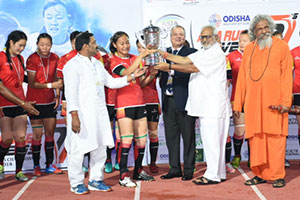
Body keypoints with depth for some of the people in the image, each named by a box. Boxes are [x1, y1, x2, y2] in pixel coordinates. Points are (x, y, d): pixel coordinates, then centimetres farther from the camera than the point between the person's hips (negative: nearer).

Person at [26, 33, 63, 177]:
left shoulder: (54, 58, 3)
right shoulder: (32, 59, -11)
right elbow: (32, 83, -13)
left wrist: (57, 95, 4)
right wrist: (50, 85, -21)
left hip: (50, 102, 5)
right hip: (35, 102, -4)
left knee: (50, 132, 7)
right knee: (37, 134, -1)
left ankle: (50, 165, 17)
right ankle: (36, 166, 10)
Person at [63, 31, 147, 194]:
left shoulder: (97, 64, 18)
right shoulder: (73, 65, -7)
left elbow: (111, 82, 21)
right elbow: (71, 92, -13)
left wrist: (133, 76, 14)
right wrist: (74, 116, -20)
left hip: (99, 114, 8)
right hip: (82, 114, -7)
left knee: (100, 148, 11)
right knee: (78, 150, -3)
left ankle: (95, 180, 24)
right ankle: (77, 183, 12)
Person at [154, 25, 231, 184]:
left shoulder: (216, 53, -10)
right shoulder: (202, 52, 20)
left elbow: (193, 68, -17)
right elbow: (185, 60, 11)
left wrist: (169, 66, -17)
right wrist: (163, 54, 2)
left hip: (214, 104, -9)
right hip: (204, 104, 9)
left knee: (212, 139, -7)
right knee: (209, 139, 12)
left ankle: (213, 175, -1)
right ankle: (219, 173, 20)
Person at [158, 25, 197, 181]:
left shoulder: (191, 52, 0)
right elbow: (162, 77, 10)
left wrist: (171, 70, -26)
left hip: (184, 100, -5)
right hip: (168, 101, 5)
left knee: (188, 136, 2)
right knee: (171, 137, 10)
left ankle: (188, 170, 11)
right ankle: (174, 168, 20)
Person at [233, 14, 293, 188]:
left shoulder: (281, 46, 5)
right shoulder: (249, 50, 13)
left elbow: (287, 75, 0)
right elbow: (242, 77, 13)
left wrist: (286, 101, -9)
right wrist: (238, 103, 9)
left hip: (274, 101, -3)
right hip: (253, 102, 3)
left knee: (276, 138, -3)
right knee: (256, 138, 3)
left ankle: (278, 175, 5)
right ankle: (260, 174, 12)